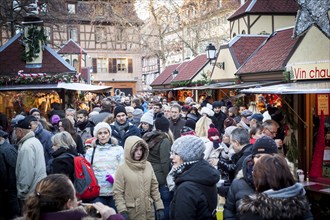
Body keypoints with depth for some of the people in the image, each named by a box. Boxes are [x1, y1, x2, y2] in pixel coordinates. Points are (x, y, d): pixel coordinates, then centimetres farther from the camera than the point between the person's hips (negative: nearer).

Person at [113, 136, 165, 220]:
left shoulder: (148, 165, 4)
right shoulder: (122, 169, -8)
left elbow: (154, 188, 8)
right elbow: (118, 193, -9)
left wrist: (159, 207, 4)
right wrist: (123, 211, -16)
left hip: (149, 212, 4)